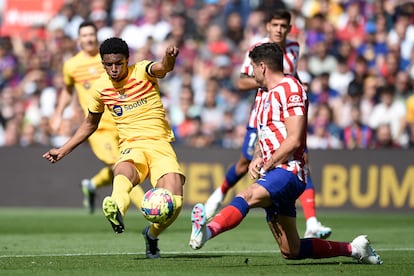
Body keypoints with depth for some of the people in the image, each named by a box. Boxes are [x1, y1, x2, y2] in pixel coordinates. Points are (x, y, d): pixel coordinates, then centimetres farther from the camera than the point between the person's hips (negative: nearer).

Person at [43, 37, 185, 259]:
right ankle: (117, 212, -71)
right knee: (123, 171, -37)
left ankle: (152, 235, 13)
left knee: (174, 204, -20)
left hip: (160, 144, -1)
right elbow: (90, 124, 23)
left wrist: (169, 58, -53)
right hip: (131, 147, 1)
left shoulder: (142, 72, -4)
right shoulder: (100, 87, 6)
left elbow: (163, 68, -29)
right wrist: (63, 150, 19)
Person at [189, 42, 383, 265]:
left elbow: (294, 140, -17)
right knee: (291, 252, 9)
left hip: (288, 171, -10)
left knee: (248, 196, -38)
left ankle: (207, 230, -62)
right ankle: (352, 248, 22)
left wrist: (267, 165, -14)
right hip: (272, 173, 10)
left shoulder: (291, 88, -7)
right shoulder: (262, 94, 21)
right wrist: (255, 160, 5)